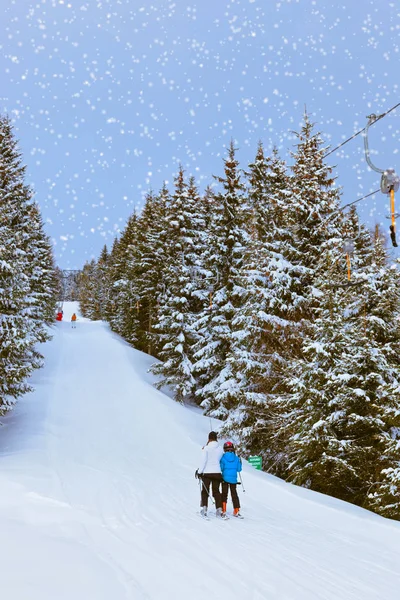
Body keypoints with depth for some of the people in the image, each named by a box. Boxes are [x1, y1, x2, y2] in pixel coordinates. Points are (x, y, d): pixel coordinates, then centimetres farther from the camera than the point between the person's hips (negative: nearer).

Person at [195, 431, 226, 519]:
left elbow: (203, 461, -12)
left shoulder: (206, 448, -10)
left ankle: (204, 509, 5)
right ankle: (219, 509, 3)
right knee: (216, 491, 10)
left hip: (207, 472, -3)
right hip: (217, 472, 3)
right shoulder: (220, 449, 2)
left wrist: (199, 471, -6)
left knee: (205, 491, 9)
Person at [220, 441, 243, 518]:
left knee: (224, 494, 10)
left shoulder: (223, 457, -9)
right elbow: (239, 469, 2)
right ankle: (236, 511, 11)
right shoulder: (236, 458, -2)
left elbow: (221, 468, -9)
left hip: (225, 478, -2)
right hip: (233, 479, 2)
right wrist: (240, 462, 17)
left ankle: (223, 510, 7)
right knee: (234, 494, 13)